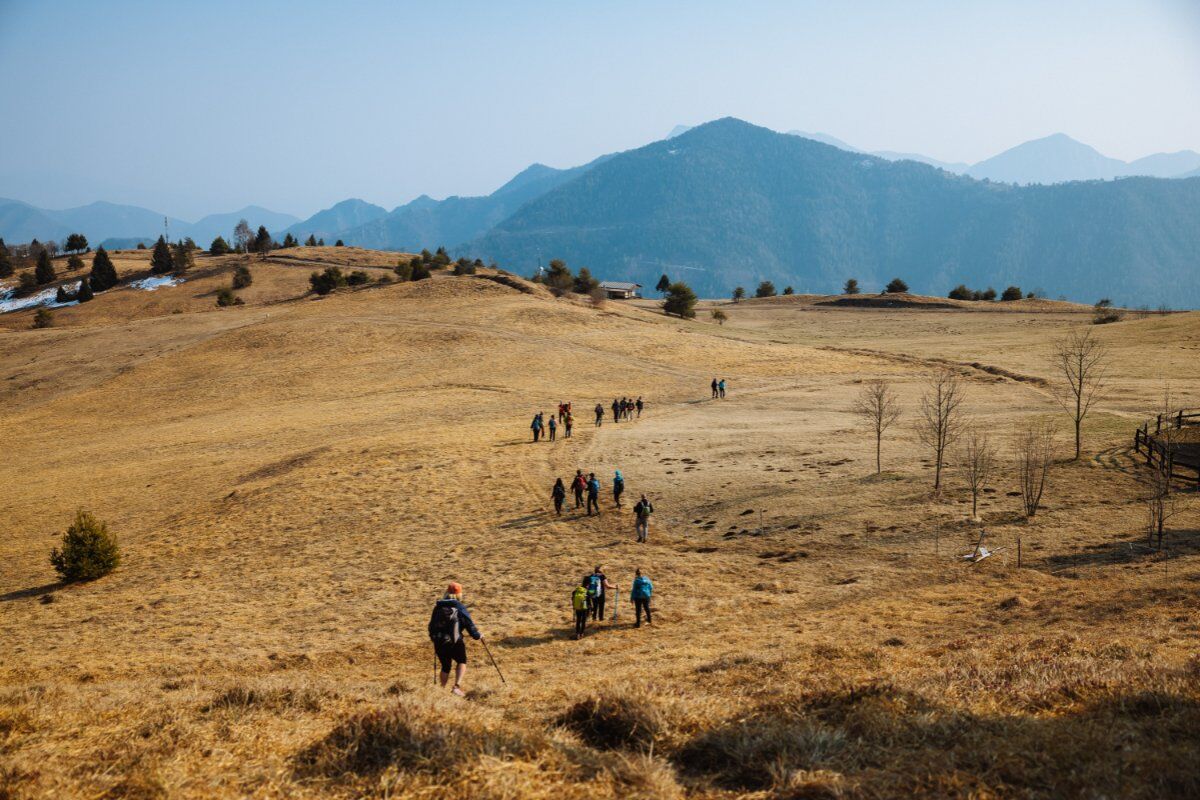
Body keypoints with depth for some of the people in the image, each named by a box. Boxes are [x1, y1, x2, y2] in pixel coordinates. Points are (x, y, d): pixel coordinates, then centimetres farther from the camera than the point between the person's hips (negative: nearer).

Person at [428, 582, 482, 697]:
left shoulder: (438, 607, 10)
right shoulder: (460, 608, -2)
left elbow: (431, 625, 16)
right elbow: (469, 623, -1)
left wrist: (434, 639, 30)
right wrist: (477, 635, 14)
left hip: (439, 642, 4)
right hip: (455, 642, -4)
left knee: (445, 666, 19)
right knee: (461, 662, 16)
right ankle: (457, 686, -1)